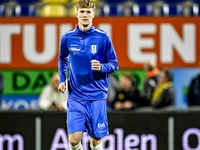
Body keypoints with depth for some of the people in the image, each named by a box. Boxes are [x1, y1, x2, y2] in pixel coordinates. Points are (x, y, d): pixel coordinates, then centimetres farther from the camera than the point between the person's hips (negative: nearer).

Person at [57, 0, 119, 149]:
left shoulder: (103, 37, -3)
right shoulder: (67, 38, 3)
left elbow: (114, 64, 2)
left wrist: (101, 67, -18)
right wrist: (62, 80, 7)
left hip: (97, 96, -1)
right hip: (75, 96, 1)